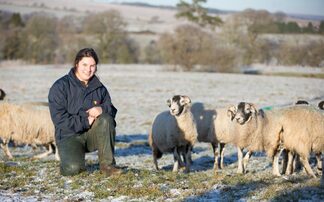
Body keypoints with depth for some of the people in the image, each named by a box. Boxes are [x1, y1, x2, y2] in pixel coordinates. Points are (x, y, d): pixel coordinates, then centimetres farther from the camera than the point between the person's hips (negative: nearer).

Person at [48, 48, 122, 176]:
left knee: (106, 119, -28)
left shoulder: (99, 88, 9)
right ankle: (73, 158, 9)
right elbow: (59, 119, -16)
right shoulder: (60, 87, -8)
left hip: (93, 134, 4)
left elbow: (112, 110, 3)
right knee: (73, 168, -31)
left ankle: (107, 164, -19)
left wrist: (102, 109, -21)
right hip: (69, 136, -4)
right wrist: (85, 122, -23)